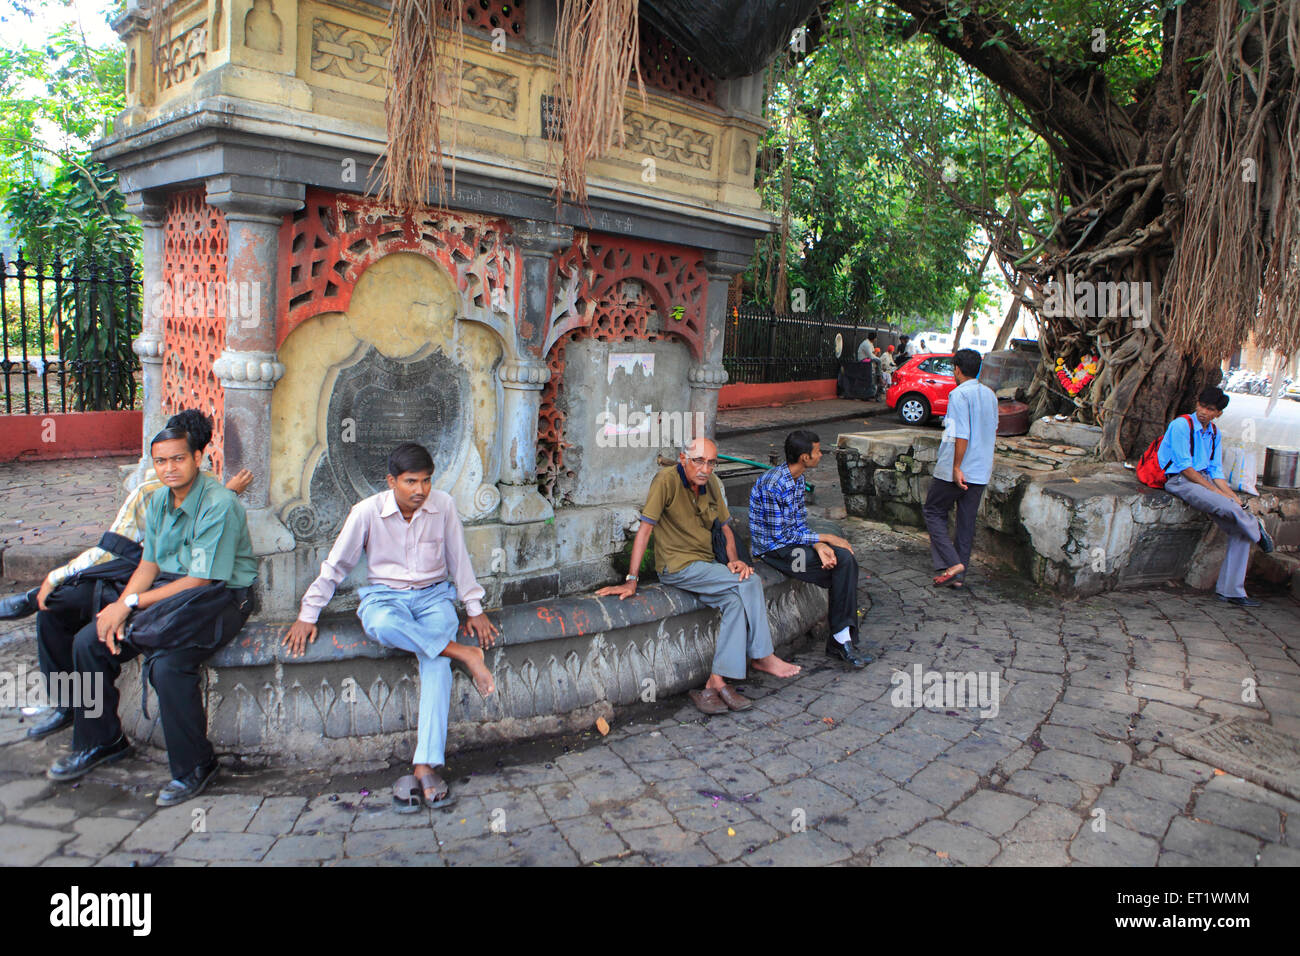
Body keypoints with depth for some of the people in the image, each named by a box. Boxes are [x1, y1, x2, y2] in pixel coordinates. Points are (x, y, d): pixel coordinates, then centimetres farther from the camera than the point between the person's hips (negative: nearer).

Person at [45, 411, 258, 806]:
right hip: (168, 589, 8)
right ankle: (100, 741, 21)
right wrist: (120, 605, -9)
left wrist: (131, 603, -17)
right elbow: (149, 565, 9)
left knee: (167, 664, -29)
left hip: (220, 598, -8)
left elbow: (199, 581, -21)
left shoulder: (219, 504, -20)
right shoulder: (159, 500, 6)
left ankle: (194, 768, -9)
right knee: (89, 642, 0)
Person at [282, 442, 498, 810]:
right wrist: (308, 616, 4)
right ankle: (462, 653, -25)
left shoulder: (443, 506, -4)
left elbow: (459, 559, 7)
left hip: (433, 595, 1)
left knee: (435, 661, -29)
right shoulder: (367, 511, -8)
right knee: (384, 626, -40)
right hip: (384, 595, 0)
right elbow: (335, 565, 1)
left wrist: (475, 609, 7)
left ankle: (425, 766, -33)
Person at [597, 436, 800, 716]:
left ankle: (716, 682, -18)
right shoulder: (667, 480, -14)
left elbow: (726, 527, 15)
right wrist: (631, 580, -21)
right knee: (751, 583, -19)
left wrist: (734, 560, -4)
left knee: (736, 601, -21)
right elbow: (645, 528, -17)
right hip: (678, 567, -6)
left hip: (707, 564, 7)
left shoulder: (711, 482, 7)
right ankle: (762, 657, -5)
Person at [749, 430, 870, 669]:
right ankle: (840, 640, -3)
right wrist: (824, 538, -15)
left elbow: (800, 523, 7)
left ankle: (841, 640, -10)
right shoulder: (773, 485, -23)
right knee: (843, 570, -17)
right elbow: (780, 535, -21)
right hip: (773, 549, -8)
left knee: (846, 558, -13)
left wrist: (819, 546, -13)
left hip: (792, 540, 8)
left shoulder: (797, 478, 6)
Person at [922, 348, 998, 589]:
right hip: (981, 470, 7)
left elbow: (961, 435, -22)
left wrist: (956, 467, -19)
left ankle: (952, 563, -4)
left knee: (933, 511, 8)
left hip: (956, 470, -7)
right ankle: (959, 574, 16)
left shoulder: (959, 394, -15)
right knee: (967, 520, 12)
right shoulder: (990, 395, 10)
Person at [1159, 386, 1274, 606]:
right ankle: (1257, 529, 7)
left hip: (1205, 480, 8)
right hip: (1180, 481, -8)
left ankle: (1230, 590, -2)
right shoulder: (1181, 425, -9)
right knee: (1230, 509, -30)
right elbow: (1185, 467, -13)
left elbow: (1216, 470, 15)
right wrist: (1215, 490, -13)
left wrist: (1230, 493, -2)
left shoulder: (1214, 433, 15)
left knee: (1240, 530, -7)